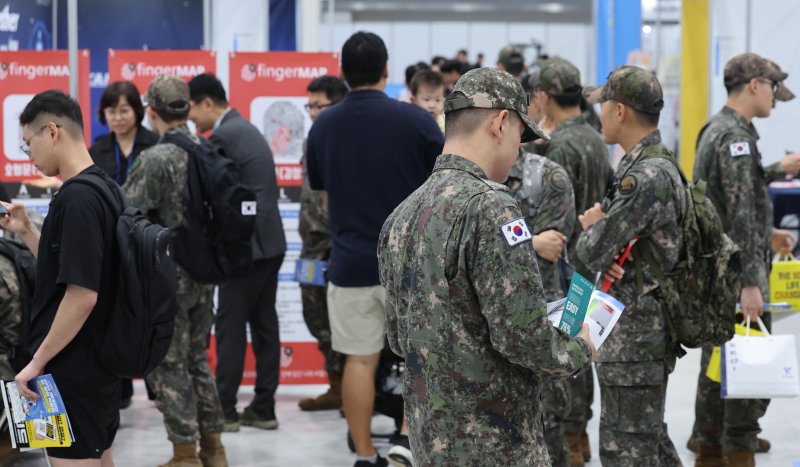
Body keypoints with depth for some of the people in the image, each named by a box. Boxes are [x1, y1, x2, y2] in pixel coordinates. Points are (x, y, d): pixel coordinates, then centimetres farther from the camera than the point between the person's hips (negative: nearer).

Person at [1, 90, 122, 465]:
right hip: (100, 361, 9)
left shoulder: (76, 198, -20)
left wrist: (37, 363, -17)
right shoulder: (103, 187, 9)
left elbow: (82, 294, -24)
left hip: (73, 368, -9)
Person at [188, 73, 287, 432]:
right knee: (264, 325, 9)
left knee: (231, 328, -3)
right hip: (269, 242, 9)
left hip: (245, 246, -9)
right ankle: (263, 408, 13)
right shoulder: (247, 129, 16)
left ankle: (224, 409, 1)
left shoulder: (223, 136, -13)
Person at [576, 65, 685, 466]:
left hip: (635, 339, -10)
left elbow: (592, 253, -21)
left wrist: (592, 227, 0)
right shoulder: (655, 165, 11)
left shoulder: (646, 177, -22)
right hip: (647, 329, 10)